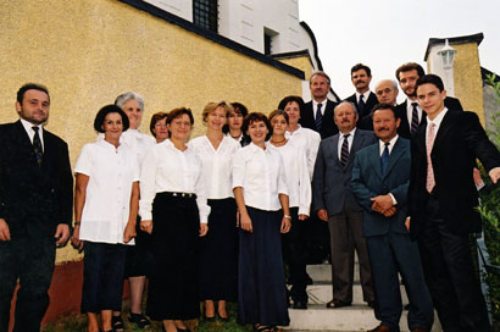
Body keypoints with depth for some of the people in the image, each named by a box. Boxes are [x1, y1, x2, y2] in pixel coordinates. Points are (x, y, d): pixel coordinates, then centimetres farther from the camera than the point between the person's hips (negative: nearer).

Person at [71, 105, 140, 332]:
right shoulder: (91, 150, 4)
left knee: (115, 275, 4)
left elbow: (135, 193, 11)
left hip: (120, 228, 4)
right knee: (93, 274, -2)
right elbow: (80, 190, 0)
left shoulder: (130, 155, 15)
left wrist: (131, 223, 0)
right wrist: (77, 225, -6)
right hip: (96, 226, -3)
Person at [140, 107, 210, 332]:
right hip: (166, 207, -5)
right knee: (166, 262, -4)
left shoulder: (194, 156, 18)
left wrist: (203, 217, 14)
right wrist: (146, 215, -10)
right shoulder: (157, 151, 3)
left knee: (188, 263, 5)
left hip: (190, 209, 5)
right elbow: (146, 184, -3)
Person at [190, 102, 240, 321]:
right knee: (205, 253, 2)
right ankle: (208, 303, 11)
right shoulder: (195, 144, 4)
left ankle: (222, 303, 12)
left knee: (226, 253, 3)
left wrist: (239, 207, 0)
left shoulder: (233, 145, 7)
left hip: (226, 204, 1)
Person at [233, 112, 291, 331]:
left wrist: (286, 214, 6)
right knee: (253, 264, 0)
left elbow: (282, 187, 14)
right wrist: (243, 214, -14)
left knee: (273, 265, 3)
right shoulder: (242, 154, 3)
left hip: (273, 214, 4)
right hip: (252, 212, -4)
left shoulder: (276, 156, 15)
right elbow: (237, 185, -5)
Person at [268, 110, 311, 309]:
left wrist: (304, 208, -2)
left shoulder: (297, 150, 9)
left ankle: (299, 295, 10)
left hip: (293, 207, 0)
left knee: (296, 253, 1)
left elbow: (304, 179, 6)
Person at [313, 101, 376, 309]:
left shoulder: (369, 138, 7)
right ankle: (341, 295, 14)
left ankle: (372, 294, 10)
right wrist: (319, 205, 6)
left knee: (367, 250, 0)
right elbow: (319, 177, 15)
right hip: (335, 205, 3)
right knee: (339, 252, 6)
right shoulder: (326, 144, 18)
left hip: (362, 204, -3)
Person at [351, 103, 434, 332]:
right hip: (375, 224, 4)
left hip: (405, 221, -3)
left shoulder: (413, 148, 7)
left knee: (413, 274, -1)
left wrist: (392, 198, -16)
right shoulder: (363, 155, 19)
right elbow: (356, 184, 8)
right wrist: (375, 203, -10)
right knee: (382, 276, 7)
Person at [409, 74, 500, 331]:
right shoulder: (419, 134, 17)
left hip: (453, 210, -6)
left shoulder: (463, 120, 1)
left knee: (461, 273, -8)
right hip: (425, 211, 6)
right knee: (436, 276, 9)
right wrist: (411, 212, 14)